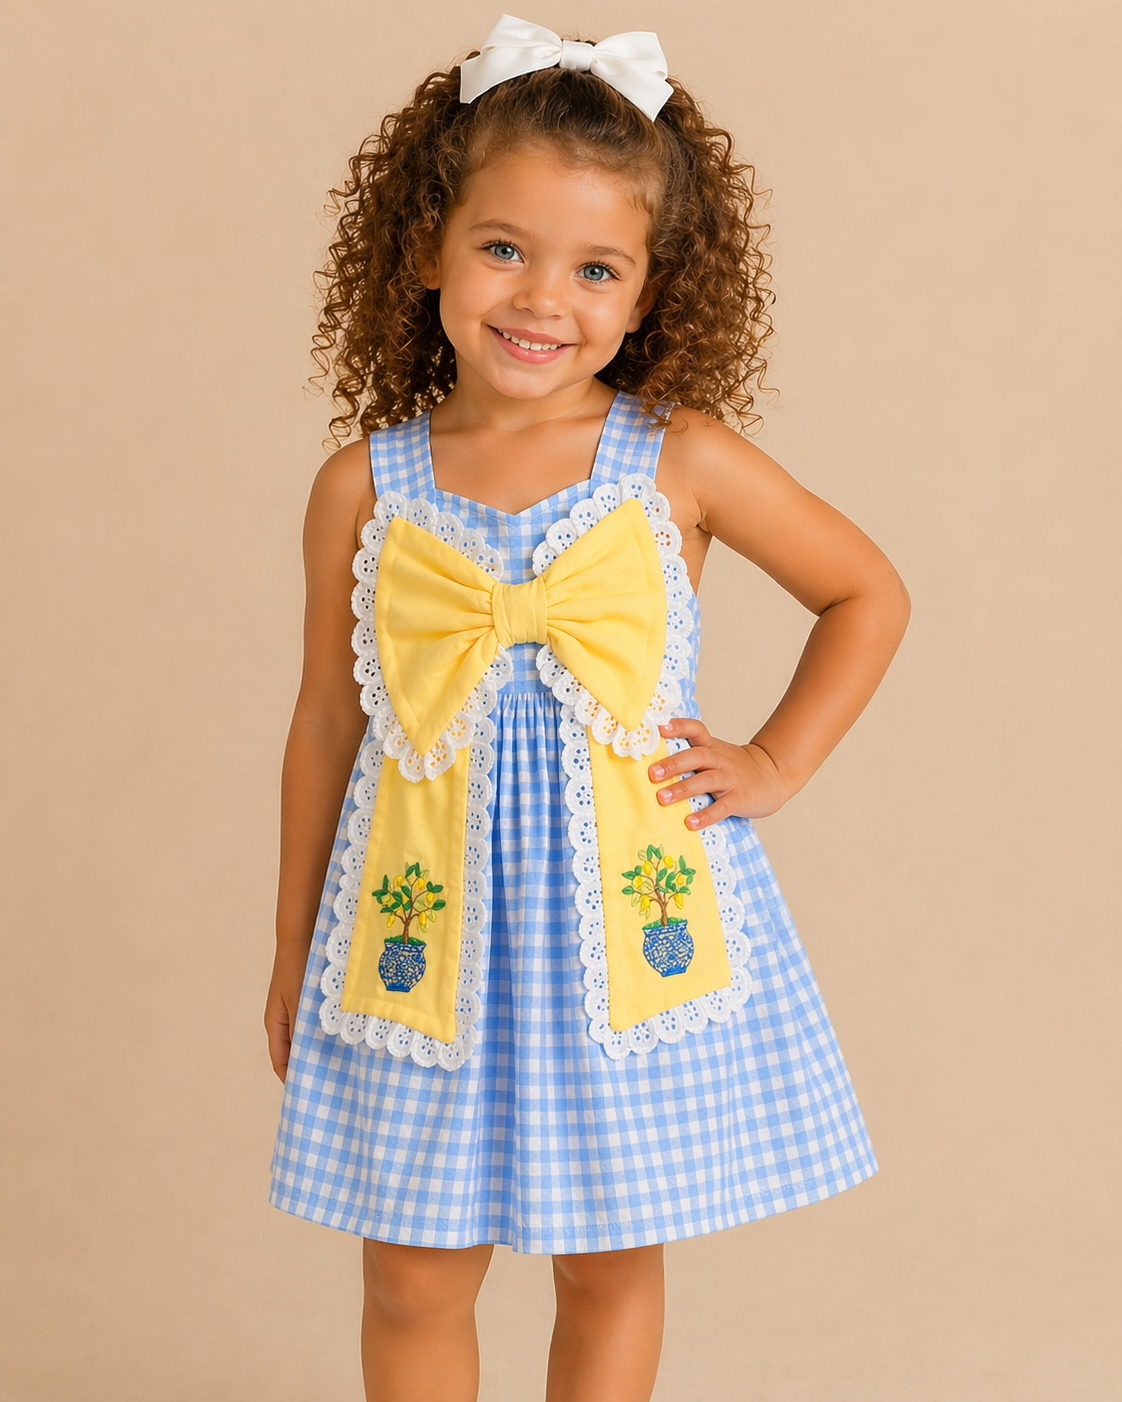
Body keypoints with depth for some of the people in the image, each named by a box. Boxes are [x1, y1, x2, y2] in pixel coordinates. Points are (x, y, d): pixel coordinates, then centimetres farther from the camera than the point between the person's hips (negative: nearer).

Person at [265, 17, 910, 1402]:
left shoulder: (680, 460, -6)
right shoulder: (366, 486, -3)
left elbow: (868, 593, 8)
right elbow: (325, 728, 7)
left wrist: (774, 763, -1)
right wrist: (292, 959, 12)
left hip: (628, 911, -1)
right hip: (427, 925, 1)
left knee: (614, 1265, 12)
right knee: (413, 1278, 10)